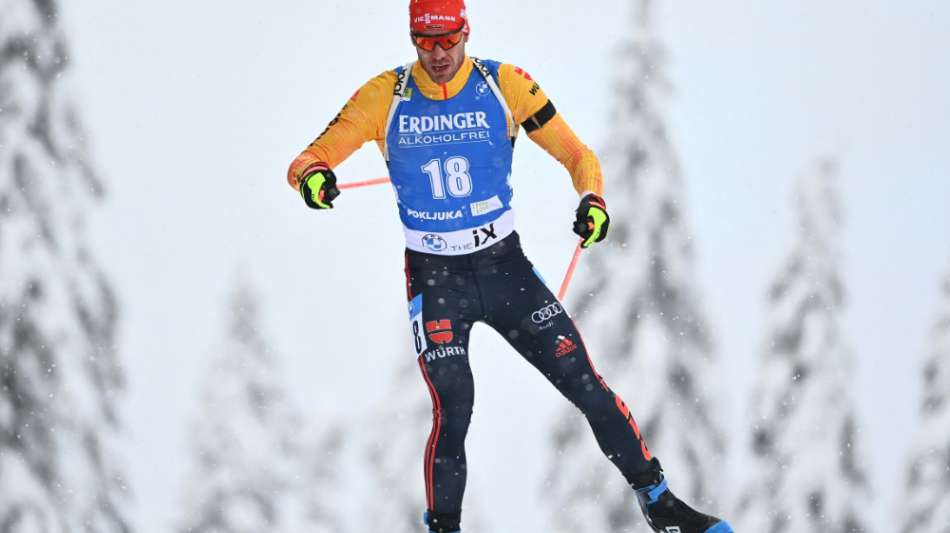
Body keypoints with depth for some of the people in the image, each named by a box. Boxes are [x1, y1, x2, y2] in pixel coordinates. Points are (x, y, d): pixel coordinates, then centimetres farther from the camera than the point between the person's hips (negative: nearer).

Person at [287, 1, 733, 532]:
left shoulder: (505, 85, -7)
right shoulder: (386, 96, -8)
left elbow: (576, 152, -2)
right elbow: (311, 159, -9)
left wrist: (592, 198, -23)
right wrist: (312, 176, -33)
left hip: (505, 266, 1)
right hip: (434, 278, -1)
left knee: (586, 384, 0)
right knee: (453, 412, -14)